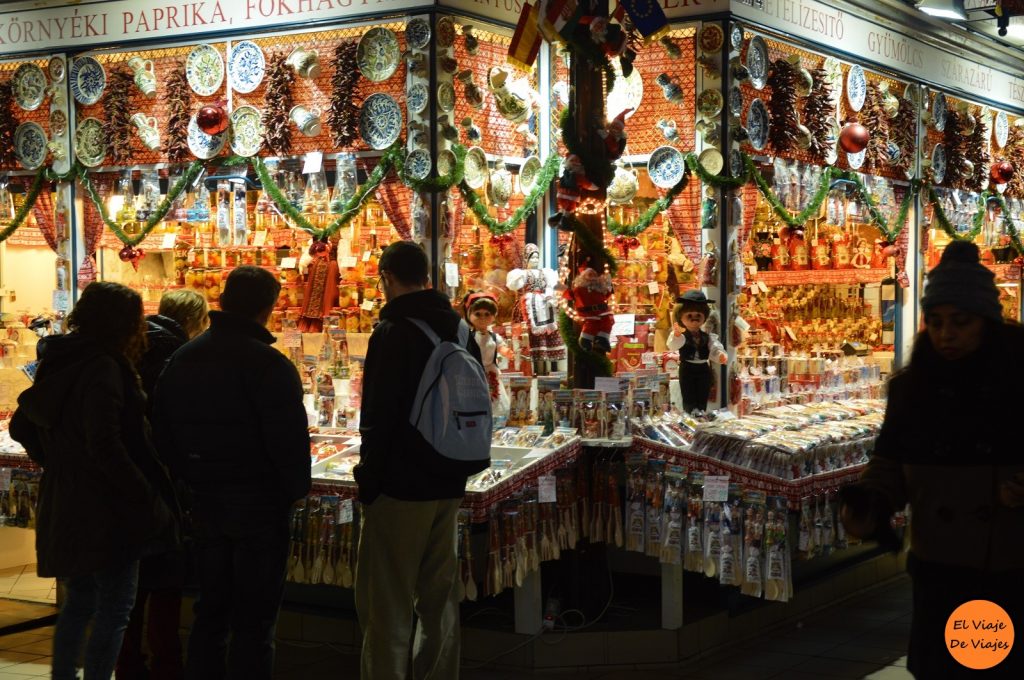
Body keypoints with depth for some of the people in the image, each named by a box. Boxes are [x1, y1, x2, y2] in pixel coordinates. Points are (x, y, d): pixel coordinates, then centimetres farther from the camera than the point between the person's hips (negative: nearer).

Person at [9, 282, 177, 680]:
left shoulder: (58, 362, 8)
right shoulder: (103, 368, -19)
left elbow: (21, 427, 17)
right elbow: (105, 446, -26)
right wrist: (148, 498, -19)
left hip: (64, 505, 9)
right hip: (105, 509, -9)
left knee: (79, 602, 21)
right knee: (114, 608, 2)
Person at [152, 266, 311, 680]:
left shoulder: (183, 358, 7)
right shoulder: (268, 364, -17)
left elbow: (162, 428, 12)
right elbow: (289, 439, -19)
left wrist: (191, 477, 16)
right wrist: (297, 489, -3)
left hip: (205, 500, 7)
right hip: (258, 500, -7)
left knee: (211, 608, 18)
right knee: (254, 618, 1)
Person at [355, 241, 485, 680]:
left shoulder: (393, 332, -14)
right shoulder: (459, 328, 8)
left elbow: (378, 417, -17)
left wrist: (369, 479, -8)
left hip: (401, 487, -7)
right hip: (448, 486, 7)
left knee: (386, 603, -2)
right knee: (439, 597, 15)